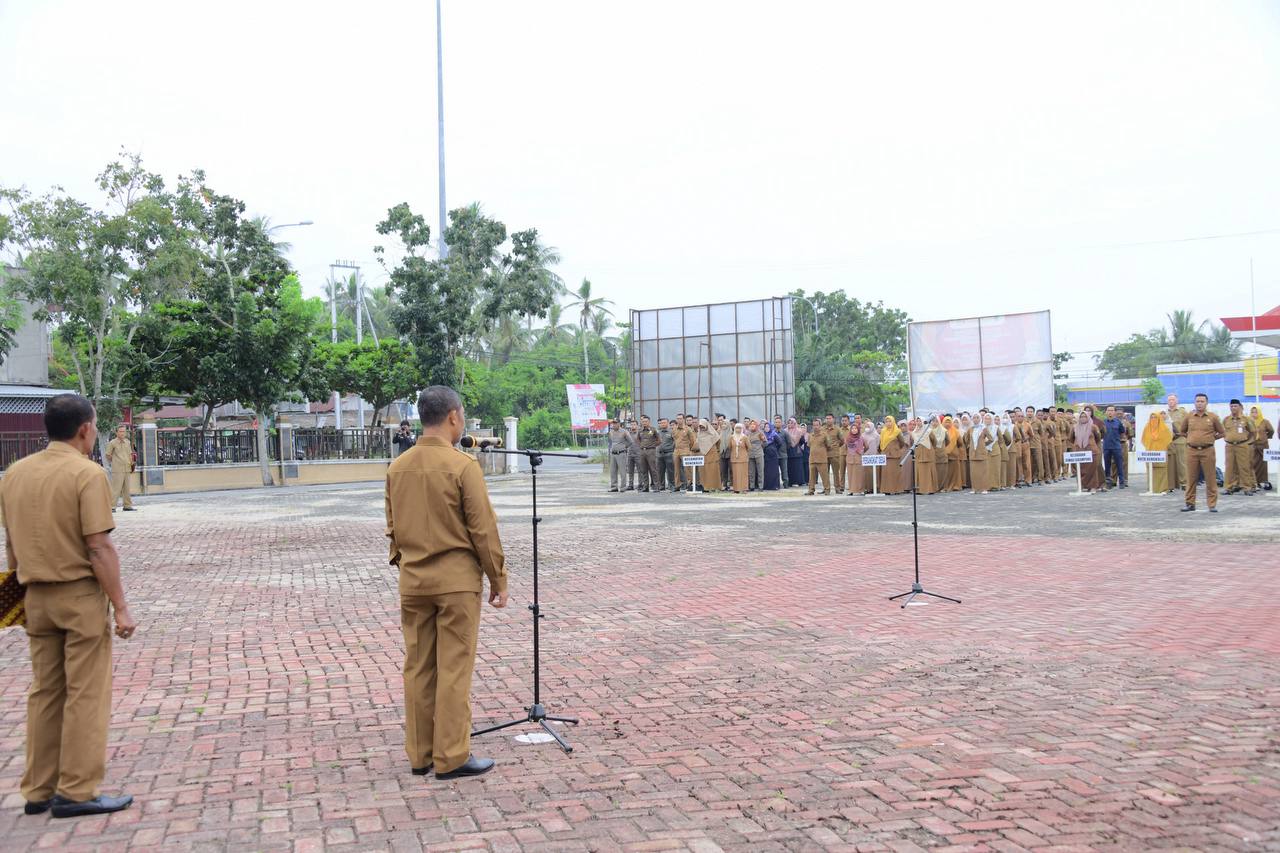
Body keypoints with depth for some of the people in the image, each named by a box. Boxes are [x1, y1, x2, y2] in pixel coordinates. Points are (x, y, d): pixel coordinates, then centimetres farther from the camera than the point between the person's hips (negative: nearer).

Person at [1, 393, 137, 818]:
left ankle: (38, 791, 22)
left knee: (44, 693, 15)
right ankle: (76, 791, 7)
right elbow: (99, 548, -18)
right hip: (81, 596, -7)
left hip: (36, 597, 7)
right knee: (85, 696, 2)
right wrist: (120, 607, -13)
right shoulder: (87, 474, -15)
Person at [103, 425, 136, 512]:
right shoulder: (112, 443, -4)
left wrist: (131, 463, 13)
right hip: (117, 470, -6)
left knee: (127, 489, 9)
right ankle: (112, 506, -5)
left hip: (127, 469, 6)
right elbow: (108, 455, 1)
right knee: (116, 488, -8)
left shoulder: (128, 442, 13)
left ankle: (127, 506, 17)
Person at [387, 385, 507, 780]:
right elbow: (483, 529, -12)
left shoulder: (397, 467, 4)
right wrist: (498, 580, -3)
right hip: (457, 579, -6)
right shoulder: (462, 465, -14)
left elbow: (393, 528, 12)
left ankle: (419, 754, 22)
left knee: (417, 668, 13)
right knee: (454, 669, 2)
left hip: (412, 581, 6)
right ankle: (451, 758, 9)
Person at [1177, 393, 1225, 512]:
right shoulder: (1188, 417, 6)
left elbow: (1222, 433, 10)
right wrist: (1192, 438, 11)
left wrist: (1210, 438, 5)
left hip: (1207, 451, -2)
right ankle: (1190, 504, 12)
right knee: (1191, 479, 4)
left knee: (1210, 479, 0)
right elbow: (1183, 431, 22)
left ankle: (1212, 504, 6)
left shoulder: (1213, 417, 1)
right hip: (1192, 451, 2)